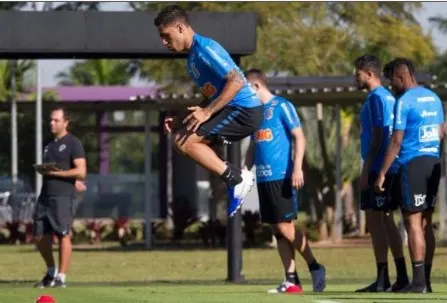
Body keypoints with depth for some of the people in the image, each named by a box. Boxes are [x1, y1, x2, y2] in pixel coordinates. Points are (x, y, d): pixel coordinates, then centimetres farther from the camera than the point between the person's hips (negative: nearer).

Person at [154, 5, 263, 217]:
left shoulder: (205, 48, -14)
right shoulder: (192, 57, 17)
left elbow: (237, 81, -23)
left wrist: (207, 112, -25)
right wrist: (182, 120, 13)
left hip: (245, 111, -10)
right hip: (233, 111, 10)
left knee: (183, 141, -17)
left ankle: (236, 178, -11)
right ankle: (236, 177, 9)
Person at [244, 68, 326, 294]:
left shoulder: (281, 106, -6)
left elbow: (299, 138, -10)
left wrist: (297, 168, -17)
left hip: (281, 177, -8)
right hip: (263, 178, 8)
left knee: (285, 227, -9)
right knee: (278, 231, 5)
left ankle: (315, 267, 6)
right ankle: (291, 280, 7)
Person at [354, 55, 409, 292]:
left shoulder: (376, 98, -12)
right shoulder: (389, 97, 16)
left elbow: (377, 137, -18)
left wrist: (366, 170, -17)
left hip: (377, 170, -10)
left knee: (375, 222, -7)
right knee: (386, 221, 12)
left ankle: (382, 279, -8)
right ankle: (401, 276, 12)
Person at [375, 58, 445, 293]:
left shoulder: (404, 102, -11)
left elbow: (396, 142, -13)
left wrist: (382, 173, -10)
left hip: (412, 164, -8)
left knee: (413, 223, -7)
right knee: (425, 223, 11)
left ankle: (419, 282, -11)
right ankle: (425, 280, 11)